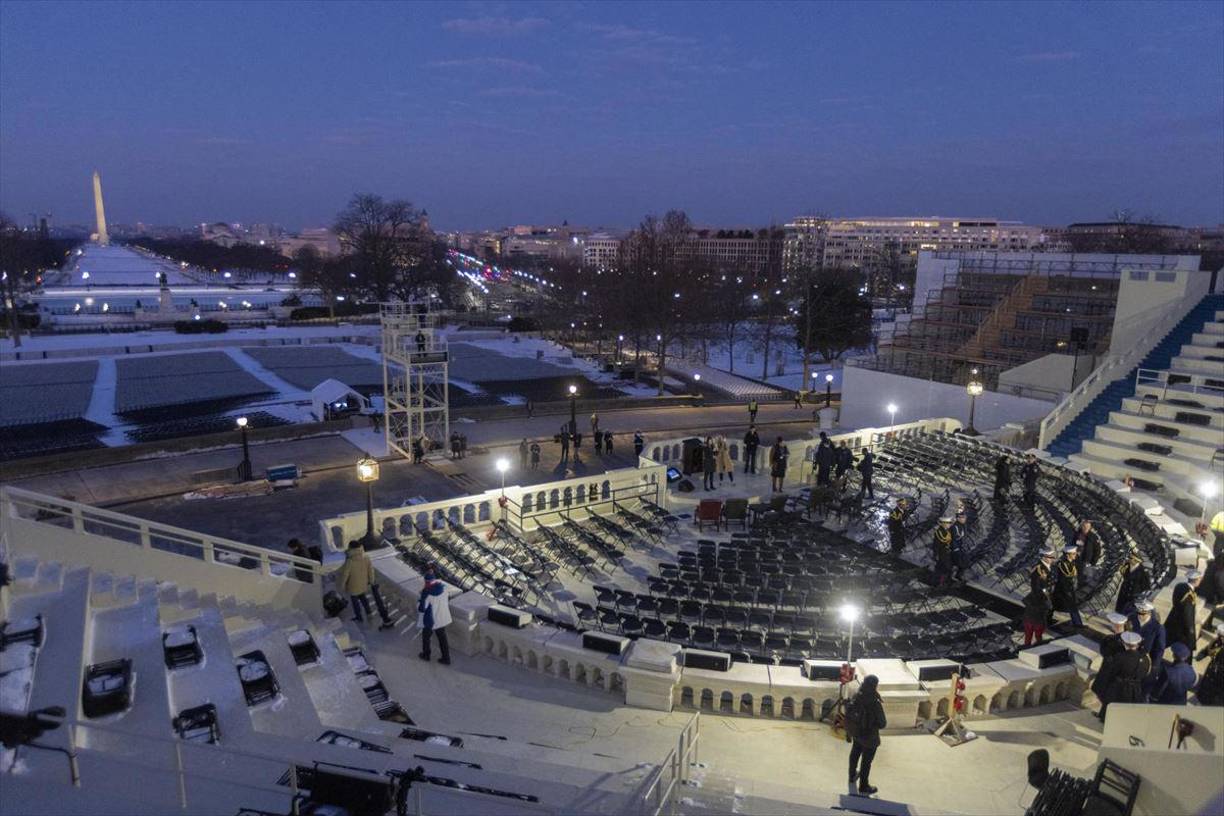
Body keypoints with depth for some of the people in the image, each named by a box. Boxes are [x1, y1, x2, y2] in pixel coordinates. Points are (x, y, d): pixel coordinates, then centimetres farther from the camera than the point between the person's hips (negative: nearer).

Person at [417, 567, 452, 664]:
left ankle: (426, 655, 43)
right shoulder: (443, 586, -12)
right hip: (442, 618, 5)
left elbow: (422, 608, -21)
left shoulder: (426, 591, -30)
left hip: (430, 620, -5)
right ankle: (446, 659, 26)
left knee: (426, 636, 23)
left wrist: (419, 601, -3)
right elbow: (447, 602, 2)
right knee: (442, 638, 19)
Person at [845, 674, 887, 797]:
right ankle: (863, 787, 32)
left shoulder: (855, 698, -16)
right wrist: (884, 723, 2)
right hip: (869, 737, -5)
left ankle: (852, 776, 52)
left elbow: (848, 716, -4)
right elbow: (882, 724, -23)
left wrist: (848, 733, 11)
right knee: (866, 761, 15)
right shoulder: (875, 704, -33)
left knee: (855, 754, 28)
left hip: (855, 733, 5)